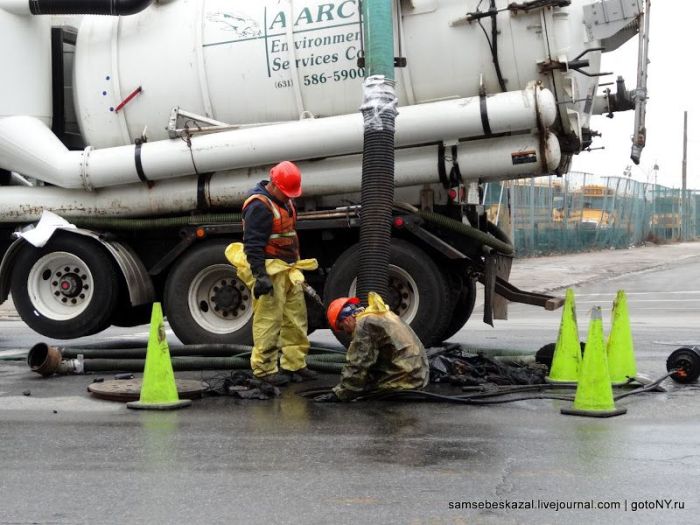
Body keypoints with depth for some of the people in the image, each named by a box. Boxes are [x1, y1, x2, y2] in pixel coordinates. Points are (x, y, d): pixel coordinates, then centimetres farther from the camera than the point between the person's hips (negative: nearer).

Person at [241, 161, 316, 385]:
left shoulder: (284, 201, 16)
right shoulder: (259, 205, -15)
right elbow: (253, 244, -19)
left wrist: (296, 266, 28)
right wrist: (260, 275, -23)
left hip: (288, 270, 10)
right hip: (270, 271, -10)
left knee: (296, 318, 11)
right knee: (268, 320, -8)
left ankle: (294, 364, 18)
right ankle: (264, 368, -2)